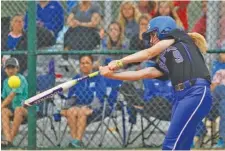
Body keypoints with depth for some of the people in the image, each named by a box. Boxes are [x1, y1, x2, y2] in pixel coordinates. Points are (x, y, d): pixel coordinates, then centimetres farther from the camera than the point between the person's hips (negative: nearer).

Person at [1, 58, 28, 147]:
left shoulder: (21, 79, -9)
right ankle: (8, 139, -45)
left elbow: (11, 96, -16)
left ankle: (11, 139, -41)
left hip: (26, 109, -6)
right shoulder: (6, 82, 13)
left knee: (18, 109, -38)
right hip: (12, 110, 6)